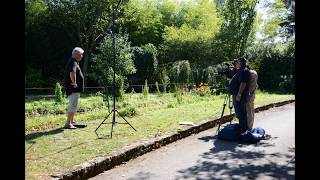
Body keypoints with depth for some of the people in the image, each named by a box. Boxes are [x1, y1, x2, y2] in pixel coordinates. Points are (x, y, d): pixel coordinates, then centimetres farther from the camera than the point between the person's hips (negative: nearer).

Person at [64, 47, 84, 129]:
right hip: (73, 88, -11)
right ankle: (68, 123, -6)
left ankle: (71, 121, 30)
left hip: (76, 88, 11)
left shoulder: (74, 62, 16)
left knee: (75, 105, 19)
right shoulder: (73, 62, -18)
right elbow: (72, 73, -37)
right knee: (73, 105, -9)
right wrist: (74, 83, -27)